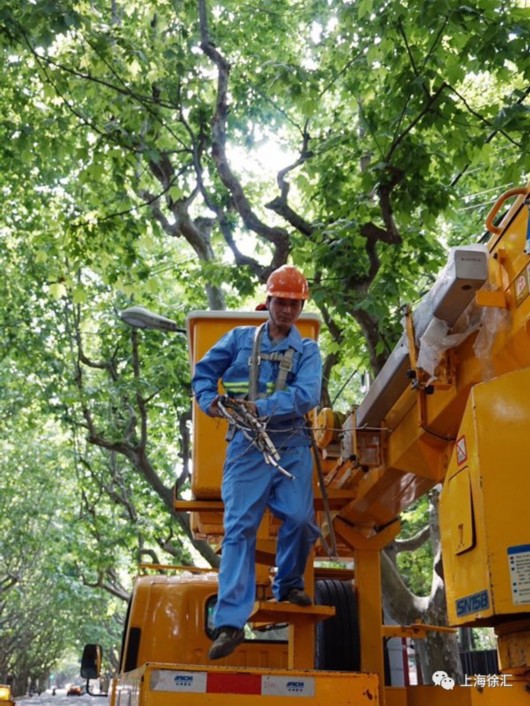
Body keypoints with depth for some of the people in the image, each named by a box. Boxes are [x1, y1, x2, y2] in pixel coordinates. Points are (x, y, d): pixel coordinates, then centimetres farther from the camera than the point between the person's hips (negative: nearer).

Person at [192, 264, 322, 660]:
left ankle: (289, 585, 22)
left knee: (300, 519, -9)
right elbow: (204, 372, 13)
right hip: (246, 446, 0)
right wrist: (209, 400, -9)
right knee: (240, 527, -7)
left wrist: (261, 407, -23)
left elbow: (307, 395, -10)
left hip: (292, 446, 1)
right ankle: (230, 622, -8)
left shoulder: (307, 350, 8)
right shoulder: (240, 338, 12)